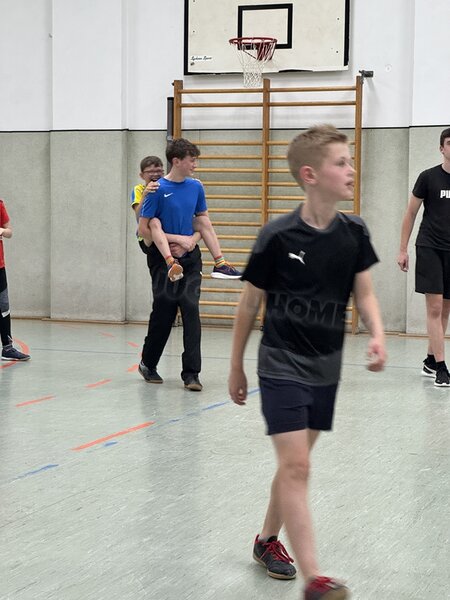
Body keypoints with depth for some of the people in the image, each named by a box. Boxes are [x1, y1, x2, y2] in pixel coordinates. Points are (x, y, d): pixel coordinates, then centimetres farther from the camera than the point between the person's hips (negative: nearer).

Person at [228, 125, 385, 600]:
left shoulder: (353, 233, -3)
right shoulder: (277, 237, -16)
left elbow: (363, 295, 6)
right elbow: (249, 303, -5)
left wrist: (376, 334, -15)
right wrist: (236, 369, 2)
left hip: (325, 369, 5)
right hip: (281, 367, -5)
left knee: (295, 463, 17)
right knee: (295, 466, -13)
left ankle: (268, 539, 39)